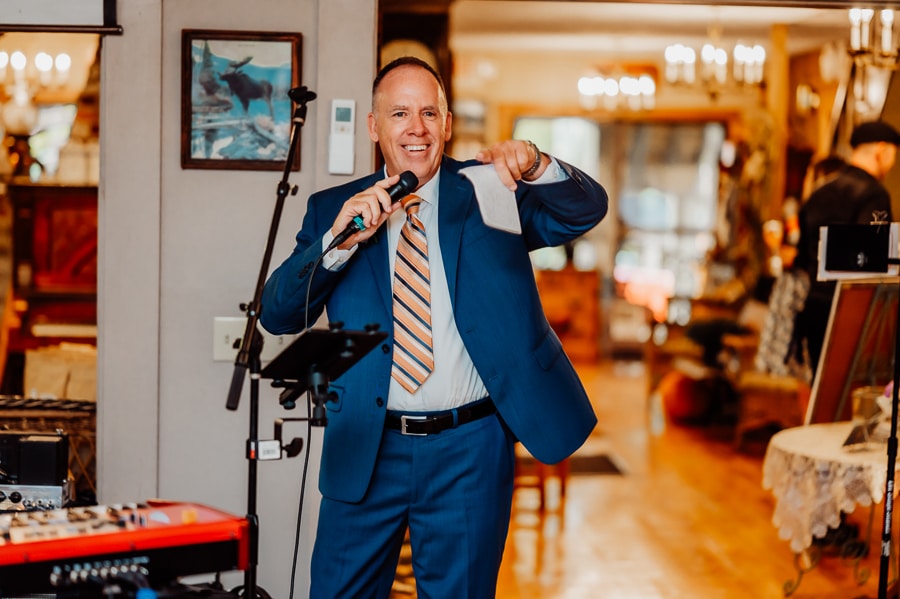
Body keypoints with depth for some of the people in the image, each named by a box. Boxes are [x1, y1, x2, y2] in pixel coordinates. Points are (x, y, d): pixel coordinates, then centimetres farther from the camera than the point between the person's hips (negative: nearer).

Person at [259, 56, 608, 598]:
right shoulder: (333, 210, 5)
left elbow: (587, 210, -9)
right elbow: (277, 314, -5)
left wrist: (536, 166, -30)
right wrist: (338, 239, -21)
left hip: (470, 452, -1)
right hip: (369, 451, 1)